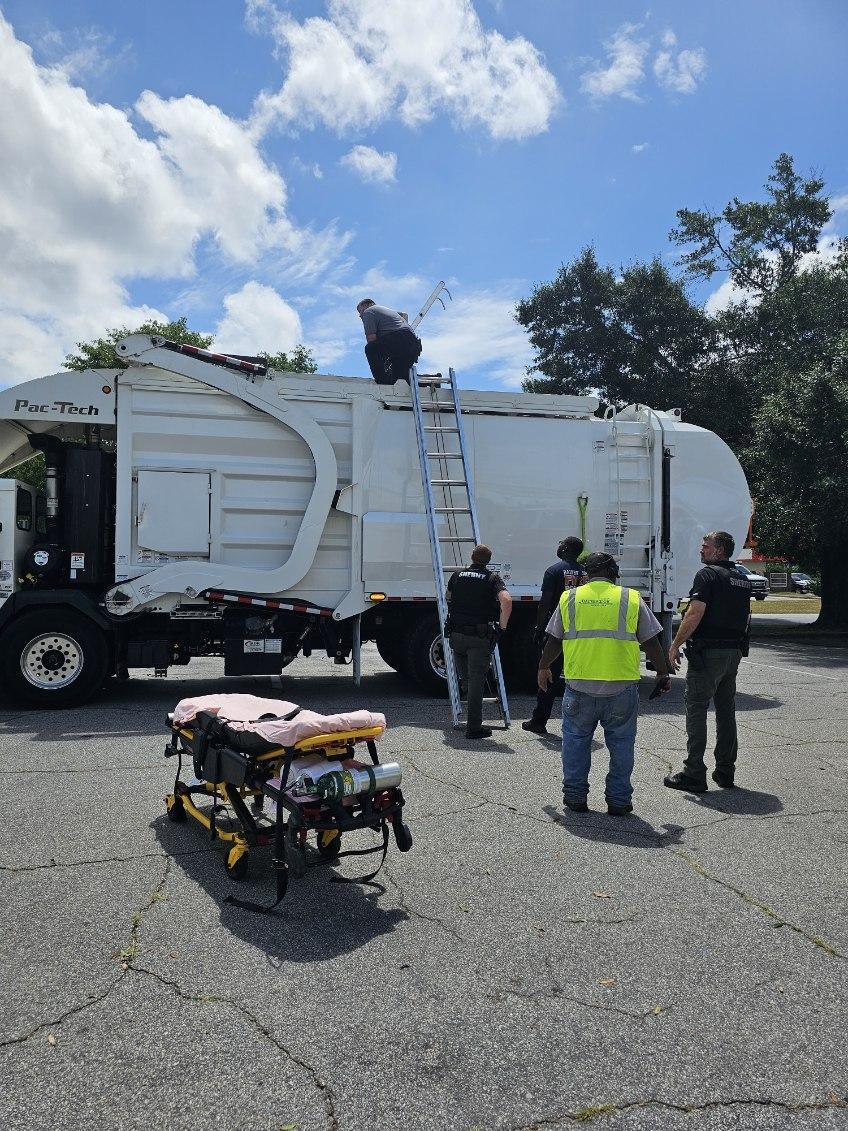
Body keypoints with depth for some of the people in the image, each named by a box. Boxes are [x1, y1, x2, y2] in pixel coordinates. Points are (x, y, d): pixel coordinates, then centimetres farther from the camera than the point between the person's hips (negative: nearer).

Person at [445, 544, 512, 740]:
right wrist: (502, 626, -10)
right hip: (480, 637, -3)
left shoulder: (457, 575, 8)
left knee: (465, 678, 25)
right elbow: (506, 600, -20)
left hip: (456, 634, 3)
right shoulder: (492, 578, -3)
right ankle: (474, 727, 4)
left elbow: (448, 598, 25)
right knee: (476, 681, 2)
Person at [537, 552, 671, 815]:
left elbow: (553, 640, 13)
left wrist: (543, 668, 29)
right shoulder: (631, 599, 3)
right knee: (621, 743, 11)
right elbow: (651, 643, 5)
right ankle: (618, 800, 15)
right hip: (622, 687, -1)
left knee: (576, 739, 15)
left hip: (579, 685, 1)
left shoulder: (569, 599, 6)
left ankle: (575, 796, 18)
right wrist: (664, 674, 18)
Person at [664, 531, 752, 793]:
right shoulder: (743, 579, 15)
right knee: (726, 711, 14)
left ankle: (694, 774, -2)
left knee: (696, 710, -3)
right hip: (734, 652, 8)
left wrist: (675, 645, -13)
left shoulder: (707, 574, -11)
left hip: (708, 652, -8)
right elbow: (746, 618, 21)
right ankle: (725, 772, 19)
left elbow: (695, 614, -19)